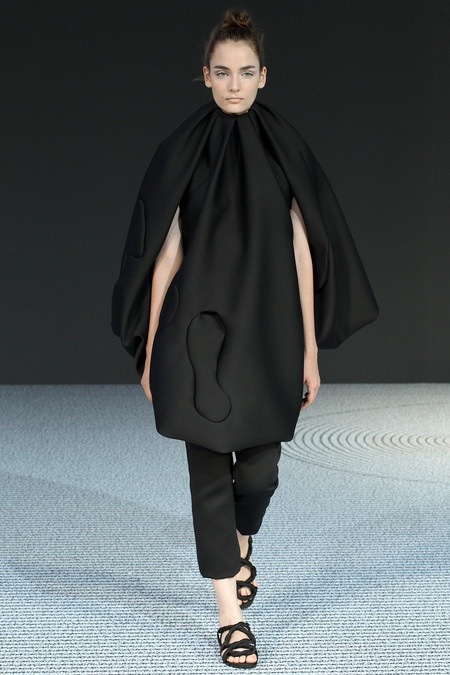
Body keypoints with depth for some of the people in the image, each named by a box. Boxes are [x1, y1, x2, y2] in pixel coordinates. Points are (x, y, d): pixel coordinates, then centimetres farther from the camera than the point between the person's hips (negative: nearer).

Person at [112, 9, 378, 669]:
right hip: (197, 335, -1)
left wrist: (309, 349, -1)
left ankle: (240, 547, 38)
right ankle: (231, 616, 6)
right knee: (210, 471, -2)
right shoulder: (180, 155, 2)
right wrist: (151, 352, 1)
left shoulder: (287, 152, 4)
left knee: (259, 471, 4)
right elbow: (166, 253, 2)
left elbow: (302, 252, 3)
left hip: (267, 335, 1)